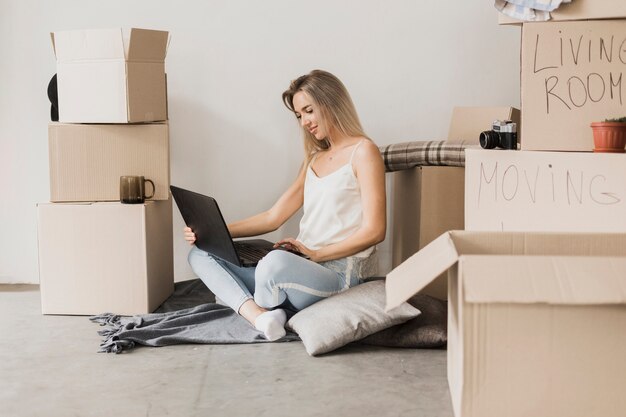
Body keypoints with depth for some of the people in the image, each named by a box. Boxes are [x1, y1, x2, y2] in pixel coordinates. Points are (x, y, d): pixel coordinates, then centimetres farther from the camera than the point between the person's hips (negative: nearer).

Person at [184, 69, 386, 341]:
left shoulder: (362, 151, -2)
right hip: (303, 269, 9)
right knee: (200, 254, 1)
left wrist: (317, 253, -14)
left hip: (338, 274, -9)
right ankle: (259, 317, -23)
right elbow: (274, 217, 15)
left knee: (277, 261, -40)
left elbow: (374, 231, -10)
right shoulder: (315, 158, 21)